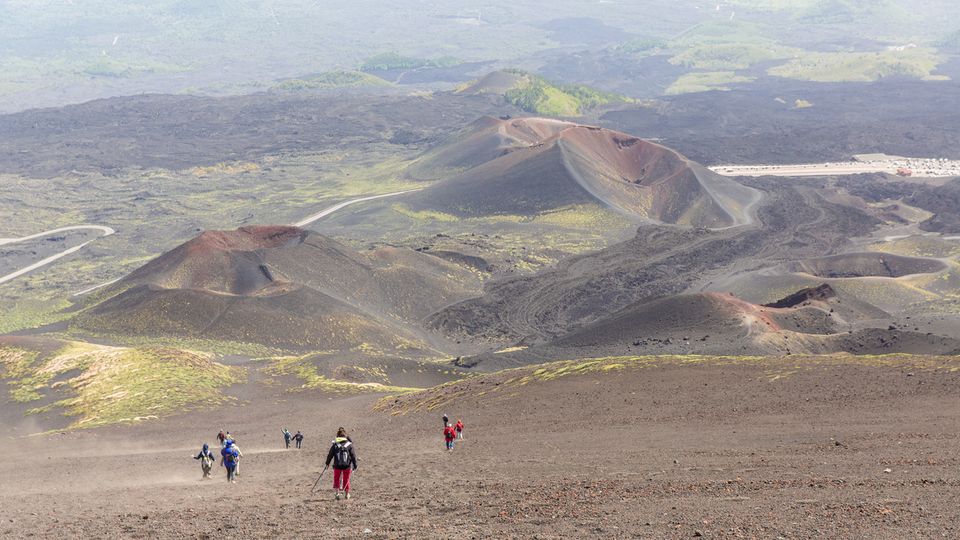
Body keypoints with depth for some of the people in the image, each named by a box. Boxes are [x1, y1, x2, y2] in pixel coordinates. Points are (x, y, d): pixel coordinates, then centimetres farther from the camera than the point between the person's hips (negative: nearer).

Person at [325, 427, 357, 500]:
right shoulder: (349, 444, -3)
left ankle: (337, 493, -4)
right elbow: (353, 455, -1)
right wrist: (355, 465, 7)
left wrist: (327, 463, 18)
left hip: (337, 466, 0)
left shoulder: (335, 445, -3)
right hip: (347, 466, 0)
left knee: (336, 479, 11)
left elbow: (330, 455, 4)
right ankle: (347, 493, 24)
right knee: (346, 479, 14)